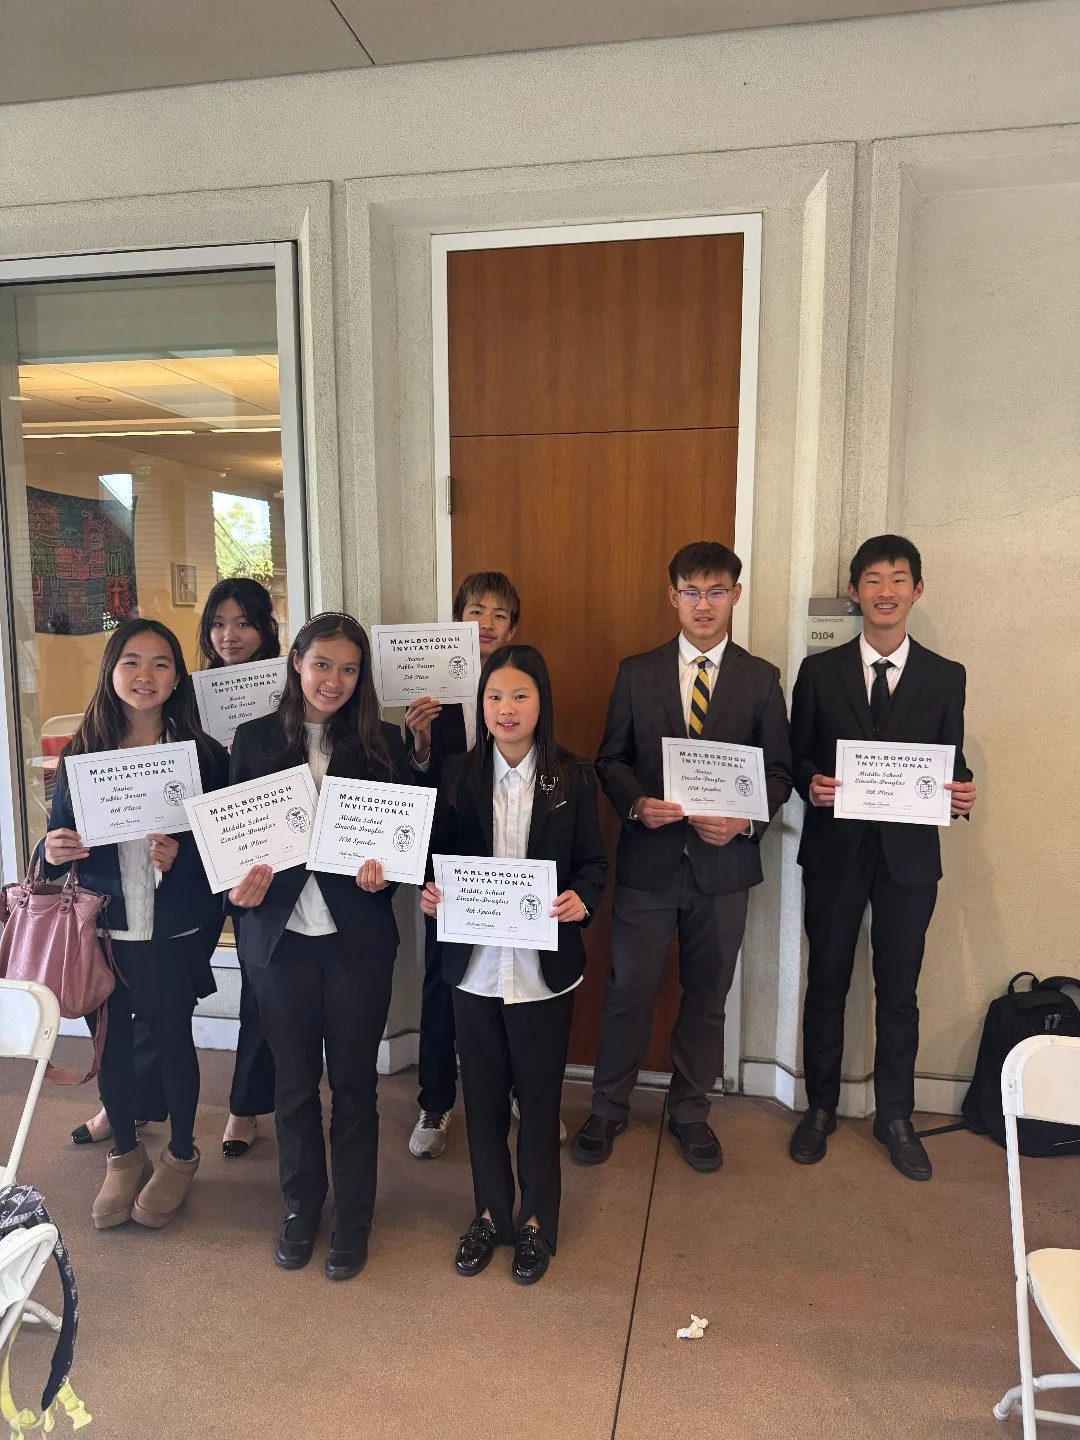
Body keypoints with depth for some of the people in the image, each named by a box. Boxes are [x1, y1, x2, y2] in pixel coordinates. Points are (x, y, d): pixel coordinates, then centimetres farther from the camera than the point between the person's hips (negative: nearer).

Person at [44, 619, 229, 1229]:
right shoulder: (83, 752, 0)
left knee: (173, 1039, 11)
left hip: (175, 932, -2)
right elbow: (60, 839, 7)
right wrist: (54, 851, -15)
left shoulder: (203, 754, -7)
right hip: (102, 928, 2)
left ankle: (181, 1156, 34)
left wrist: (182, 855, -22)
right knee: (112, 1042, 13)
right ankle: (125, 1155, 38)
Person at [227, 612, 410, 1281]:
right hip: (280, 934, 1)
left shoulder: (383, 743, -1)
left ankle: (353, 1220, 31)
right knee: (294, 1081, 16)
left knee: (354, 1083, 11)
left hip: (358, 938, -1)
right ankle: (301, 1207, 39)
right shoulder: (256, 739, 2)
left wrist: (384, 869, -19)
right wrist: (240, 889, -13)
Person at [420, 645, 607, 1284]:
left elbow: (594, 862, -2)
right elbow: (440, 854, 5)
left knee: (540, 1098, 13)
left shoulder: (574, 777, -5)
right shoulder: (459, 775, 1)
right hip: (475, 963, 2)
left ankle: (539, 1220, 35)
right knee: (483, 1096, 16)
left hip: (544, 967, -2)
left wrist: (581, 899, -22)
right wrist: (431, 891, -15)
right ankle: (491, 1213, 38)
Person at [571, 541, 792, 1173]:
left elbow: (779, 770, 4)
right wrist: (636, 803, -15)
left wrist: (747, 821, -14)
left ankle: (691, 1112, 34)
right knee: (630, 989, 8)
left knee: (707, 995, 14)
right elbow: (611, 759, 4)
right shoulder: (636, 673, 2)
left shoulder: (761, 678, 2)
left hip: (724, 862, 1)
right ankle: (609, 1109, 29)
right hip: (648, 859, 0)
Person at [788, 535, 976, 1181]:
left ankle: (895, 1116, 31)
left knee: (899, 991, 11)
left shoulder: (946, 677, 3)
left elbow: (952, 760, 6)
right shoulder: (820, 670, 1)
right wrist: (811, 782, -18)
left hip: (909, 854, 1)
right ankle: (821, 1107, 30)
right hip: (834, 850, 0)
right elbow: (796, 757, 3)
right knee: (827, 985, 12)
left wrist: (963, 790, -15)